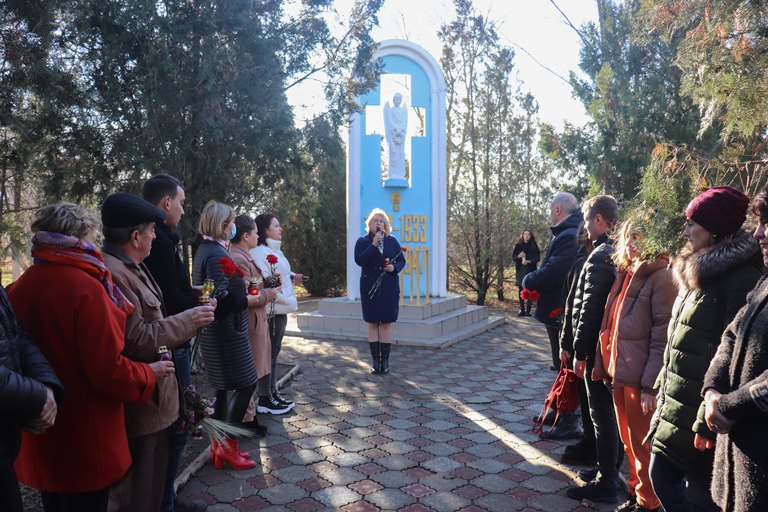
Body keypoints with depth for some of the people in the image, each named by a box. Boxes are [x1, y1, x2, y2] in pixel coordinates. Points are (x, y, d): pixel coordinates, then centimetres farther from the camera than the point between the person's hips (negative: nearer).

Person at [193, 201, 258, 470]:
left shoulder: (207, 249, 12)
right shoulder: (216, 254, -19)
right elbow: (222, 299, -25)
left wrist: (244, 291, 16)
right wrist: (254, 299, -19)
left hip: (219, 330, 10)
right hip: (226, 331, -10)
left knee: (224, 387, 15)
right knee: (246, 384, -3)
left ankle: (220, 444, 23)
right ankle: (227, 446, 4)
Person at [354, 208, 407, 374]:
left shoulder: (392, 241, 7)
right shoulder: (362, 241, 3)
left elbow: (402, 260, 9)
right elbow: (359, 260, -12)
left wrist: (394, 267, -12)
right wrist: (373, 245, -19)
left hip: (389, 287, 1)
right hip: (370, 288, -1)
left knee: (387, 323, 1)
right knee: (372, 323, 4)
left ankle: (385, 360, 9)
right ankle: (375, 360, 11)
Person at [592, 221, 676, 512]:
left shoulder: (660, 277, -13)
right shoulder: (624, 274, 10)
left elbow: (662, 337, -16)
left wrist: (650, 385, -17)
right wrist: (604, 364, 10)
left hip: (639, 377, -7)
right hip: (618, 371, 7)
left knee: (641, 444, 8)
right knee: (628, 441, 19)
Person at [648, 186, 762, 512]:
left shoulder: (740, 277, -15)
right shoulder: (696, 273, 13)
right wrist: (663, 388, 18)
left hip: (700, 413, -8)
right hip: (676, 404, 8)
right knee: (660, 476, 13)